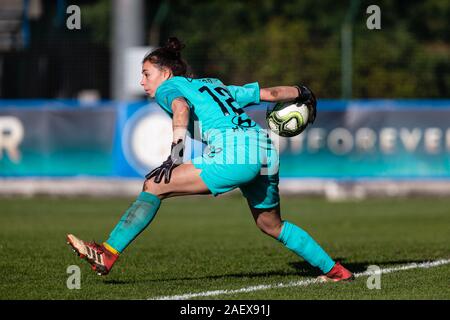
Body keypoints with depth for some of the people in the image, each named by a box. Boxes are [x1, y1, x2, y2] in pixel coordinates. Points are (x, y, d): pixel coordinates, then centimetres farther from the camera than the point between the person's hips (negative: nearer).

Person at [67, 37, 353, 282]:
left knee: (155, 186, -6)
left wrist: (176, 152, -27)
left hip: (233, 153, -8)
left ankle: (107, 255, -12)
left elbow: (181, 107, -14)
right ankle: (334, 270, 30)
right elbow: (270, 93, 32)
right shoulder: (215, 85, 30)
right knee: (272, 225, 28)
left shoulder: (168, 88, 11)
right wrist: (303, 93, 50)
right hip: (266, 151, 8)